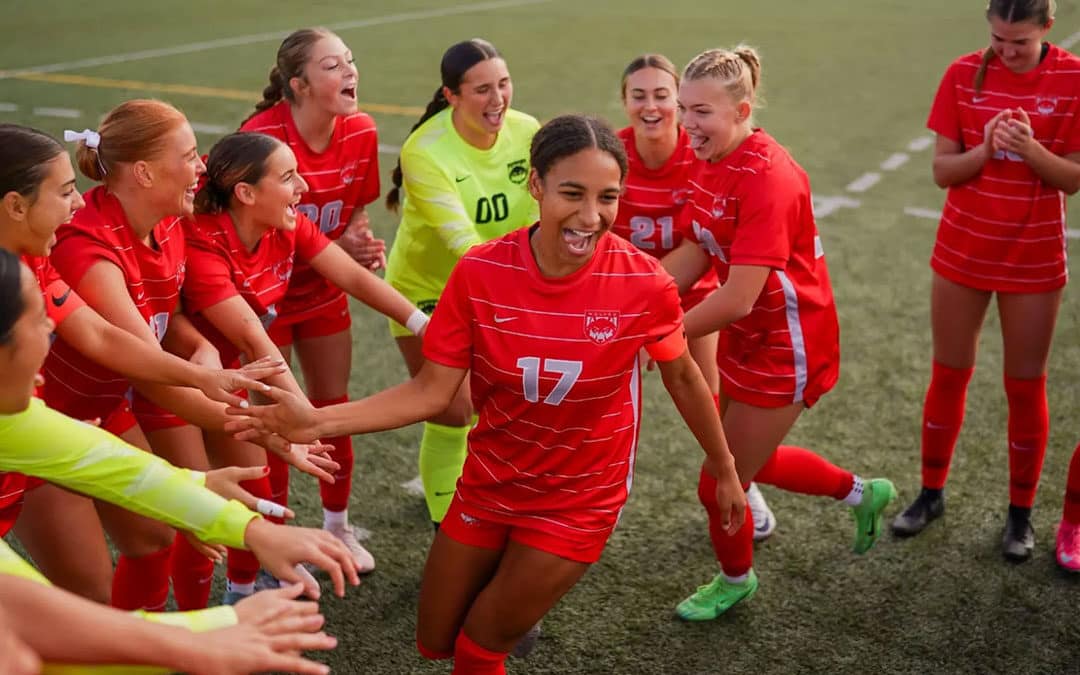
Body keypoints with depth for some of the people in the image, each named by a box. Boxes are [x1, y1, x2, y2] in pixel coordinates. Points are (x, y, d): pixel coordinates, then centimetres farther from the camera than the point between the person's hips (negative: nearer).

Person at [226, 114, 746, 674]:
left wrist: (725, 472, 9)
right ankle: (516, 588, 48)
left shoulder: (645, 283, -22)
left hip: (577, 499, -2)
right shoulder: (480, 272, -19)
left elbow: (683, 379, -3)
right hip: (489, 483, 3)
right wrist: (317, 421, -27)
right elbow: (432, 391, -15)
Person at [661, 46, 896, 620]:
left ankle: (735, 580, 38)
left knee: (719, 483, 6)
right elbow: (693, 254, 1)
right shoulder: (710, 163, -3)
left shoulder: (768, 178, -29)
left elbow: (738, 299, -31)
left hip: (783, 347, -8)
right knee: (749, 462, 25)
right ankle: (861, 493, 48)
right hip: (745, 337, 8)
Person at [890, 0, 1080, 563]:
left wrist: (1032, 149, -28)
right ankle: (931, 493, 29)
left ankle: (1021, 512, 24)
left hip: (1033, 260, -1)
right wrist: (986, 149, -25)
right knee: (948, 375, 12)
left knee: (1025, 386, 8)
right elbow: (942, 170, -6)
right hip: (962, 252, 2)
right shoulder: (964, 74, -6)